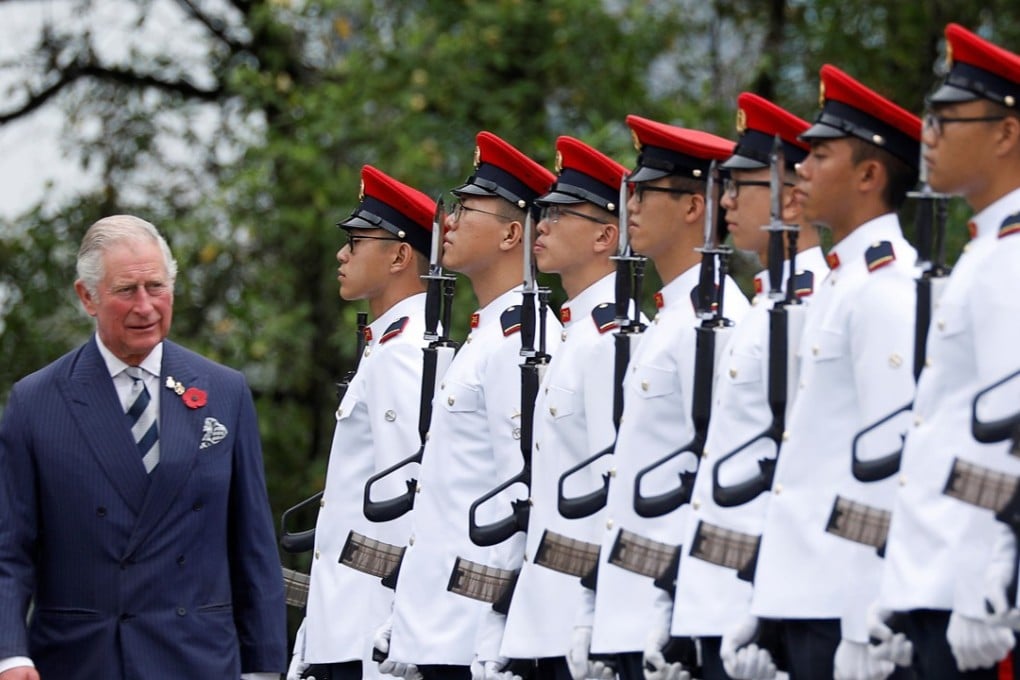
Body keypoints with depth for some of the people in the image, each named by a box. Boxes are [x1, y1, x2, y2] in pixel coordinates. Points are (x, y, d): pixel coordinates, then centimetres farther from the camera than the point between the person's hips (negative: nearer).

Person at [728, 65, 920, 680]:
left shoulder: (885, 288, -12)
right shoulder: (845, 282, 19)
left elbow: (892, 461, -18)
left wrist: (867, 628, -21)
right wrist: (762, 609, 20)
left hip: (847, 600, -10)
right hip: (809, 599, 10)